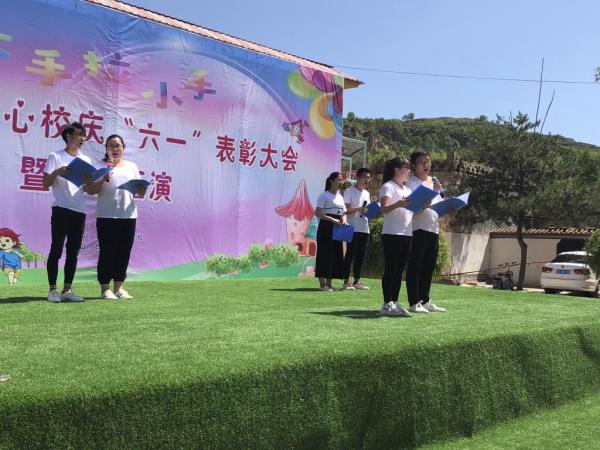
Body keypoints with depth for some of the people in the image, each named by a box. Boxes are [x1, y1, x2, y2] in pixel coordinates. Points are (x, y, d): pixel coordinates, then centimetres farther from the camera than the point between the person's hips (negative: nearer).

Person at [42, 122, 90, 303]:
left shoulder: (86, 160, 14)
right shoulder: (56, 157, 1)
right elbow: (46, 183, -3)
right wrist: (57, 172, -19)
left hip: (80, 211, 5)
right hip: (61, 209, -5)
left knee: (73, 252, 6)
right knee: (56, 249, -3)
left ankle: (67, 289, 12)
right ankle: (52, 290, 3)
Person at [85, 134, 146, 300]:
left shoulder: (132, 166, 17)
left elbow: (139, 192, 16)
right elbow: (90, 190, -2)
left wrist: (141, 191, -7)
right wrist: (103, 180, -18)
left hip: (128, 215, 4)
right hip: (106, 216, -4)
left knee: (124, 252, 5)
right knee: (107, 252, -2)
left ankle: (119, 287, 14)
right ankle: (105, 288, 5)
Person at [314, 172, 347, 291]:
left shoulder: (340, 196, 18)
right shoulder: (324, 195, -5)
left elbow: (343, 213, 20)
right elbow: (317, 213, -13)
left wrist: (344, 220, -4)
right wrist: (333, 220, -21)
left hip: (337, 227, 8)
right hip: (326, 227, -8)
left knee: (336, 254, 7)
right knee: (324, 253, -7)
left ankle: (329, 283, 14)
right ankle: (322, 283, -2)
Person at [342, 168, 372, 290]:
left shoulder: (367, 193, 20)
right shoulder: (349, 191, -3)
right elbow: (345, 210, -10)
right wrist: (358, 209, -24)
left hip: (364, 229, 7)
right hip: (353, 228, -7)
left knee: (360, 256, 8)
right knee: (350, 254, -5)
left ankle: (357, 281, 14)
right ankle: (346, 281, -1)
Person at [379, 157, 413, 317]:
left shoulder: (407, 189, 22)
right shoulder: (388, 187, -4)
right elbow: (384, 209, -17)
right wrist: (398, 204, -34)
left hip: (406, 234, 8)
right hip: (392, 234, -8)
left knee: (399, 270, 8)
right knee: (390, 269, -7)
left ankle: (394, 302, 12)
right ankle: (387, 304, -5)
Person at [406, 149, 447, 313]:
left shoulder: (434, 182, 19)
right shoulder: (412, 183, -4)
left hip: (434, 229, 7)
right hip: (418, 229, -7)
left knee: (428, 267, 11)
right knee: (415, 266, -5)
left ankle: (425, 301, 18)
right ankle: (414, 303, -2)